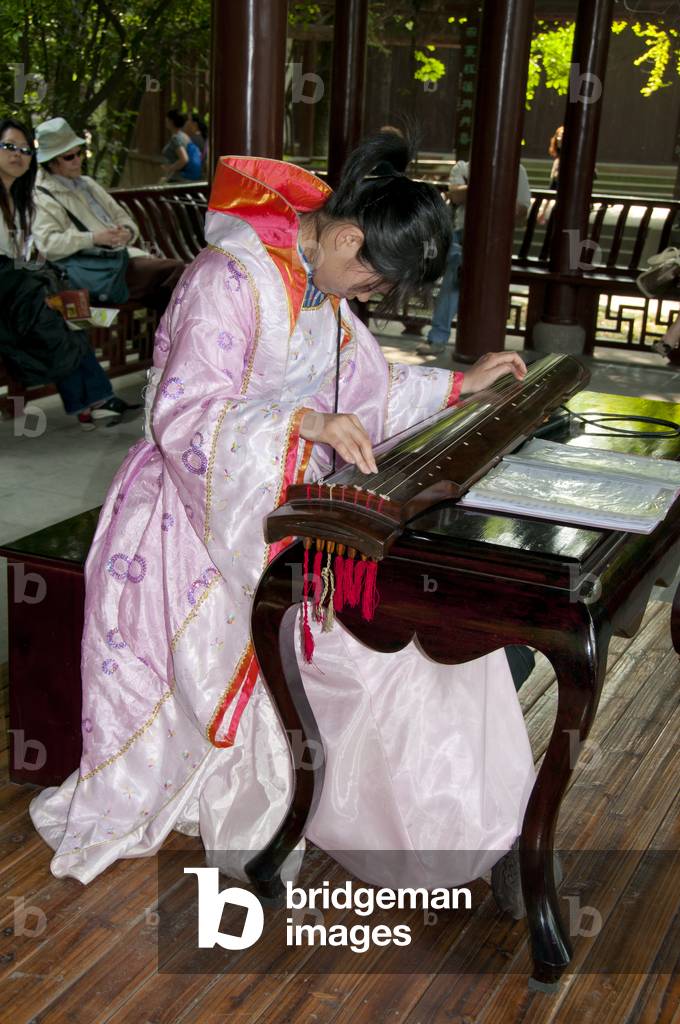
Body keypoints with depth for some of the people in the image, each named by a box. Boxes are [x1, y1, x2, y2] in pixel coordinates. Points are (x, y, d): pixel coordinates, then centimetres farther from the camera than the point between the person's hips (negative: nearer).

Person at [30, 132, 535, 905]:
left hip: (286, 504, 8)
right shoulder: (232, 280, -22)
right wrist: (306, 425, -40)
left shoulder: (321, 284, 8)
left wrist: (460, 384, 15)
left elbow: (364, 385, 20)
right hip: (202, 515, -8)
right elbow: (184, 418, -29)